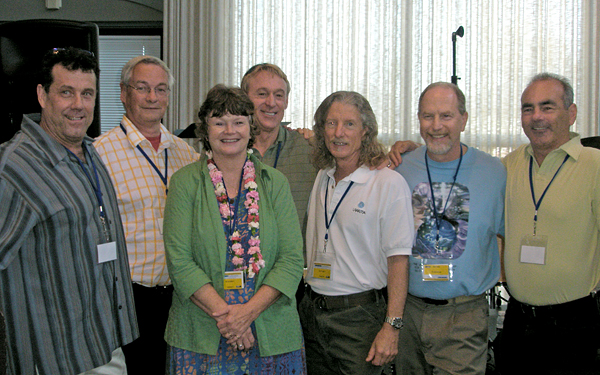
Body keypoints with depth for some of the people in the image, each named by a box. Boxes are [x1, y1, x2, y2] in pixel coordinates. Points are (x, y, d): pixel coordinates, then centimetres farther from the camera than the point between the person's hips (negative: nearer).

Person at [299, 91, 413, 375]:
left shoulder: (389, 183, -10)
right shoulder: (320, 179, 9)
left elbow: (398, 260, -12)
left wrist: (392, 327, -17)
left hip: (360, 315, -5)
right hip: (312, 312, 6)